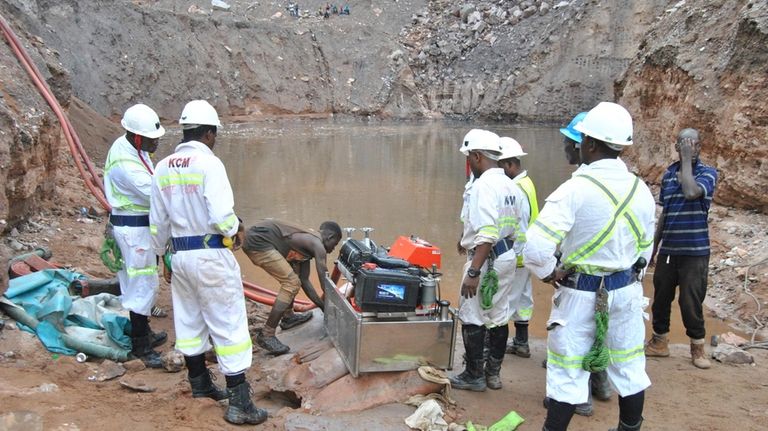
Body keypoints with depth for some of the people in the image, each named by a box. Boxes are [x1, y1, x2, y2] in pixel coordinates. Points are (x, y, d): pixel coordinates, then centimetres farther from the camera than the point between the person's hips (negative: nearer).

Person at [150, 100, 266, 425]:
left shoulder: (163, 168, 5)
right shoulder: (209, 164, -15)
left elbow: (158, 221, 11)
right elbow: (222, 216, -23)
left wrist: (162, 252, 25)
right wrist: (236, 230, -2)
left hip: (180, 255, 7)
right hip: (211, 255, -7)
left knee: (189, 322, 19)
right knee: (229, 325, -1)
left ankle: (200, 385, 35)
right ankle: (239, 403, 2)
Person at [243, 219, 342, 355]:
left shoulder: (308, 240, 23)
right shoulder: (317, 245, -4)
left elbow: (304, 280, 25)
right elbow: (325, 282, -4)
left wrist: (323, 306, 26)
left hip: (256, 238, 11)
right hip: (257, 241, -11)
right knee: (291, 284, -9)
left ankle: (288, 317, 34)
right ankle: (266, 335, -6)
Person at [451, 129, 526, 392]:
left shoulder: (483, 186, -19)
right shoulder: (511, 186, 9)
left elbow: (487, 236, -26)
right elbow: (515, 229, 13)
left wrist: (473, 272, -26)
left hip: (487, 259, -9)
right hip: (508, 257, 9)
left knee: (472, 318, 3)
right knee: (499, 317, 15)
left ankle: (474, 376, 12)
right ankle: (493, 373, 25)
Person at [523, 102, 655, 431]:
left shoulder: (575, 189, -20)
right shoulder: (641, 190, 0)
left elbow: (536, 249, -27)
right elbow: (645, 248, 10)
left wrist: (550, 273, -10)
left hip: (582, 293, -5)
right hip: (627, 290, 6)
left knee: (568, 374, 6)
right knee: (629, 369, 19)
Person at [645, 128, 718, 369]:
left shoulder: (707, 173, -7)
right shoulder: (668, 174, 7)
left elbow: (691, 192, -29)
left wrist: (687, 159, -19)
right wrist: (653, 246, 16)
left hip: (695, 251, -5)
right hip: (667, 250, 5)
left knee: (691, 302, 1)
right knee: (661, 298, 12)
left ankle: (697, 347, 20)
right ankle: (659, 342, 29)